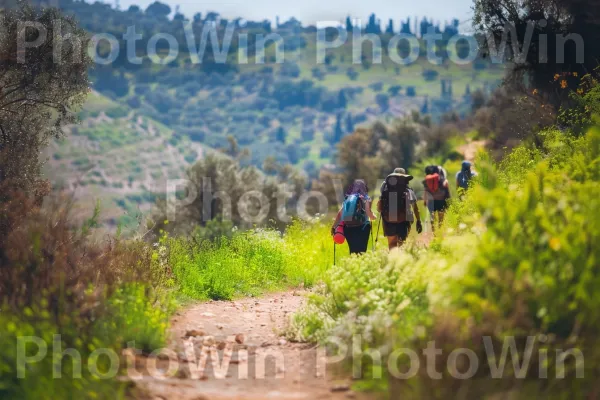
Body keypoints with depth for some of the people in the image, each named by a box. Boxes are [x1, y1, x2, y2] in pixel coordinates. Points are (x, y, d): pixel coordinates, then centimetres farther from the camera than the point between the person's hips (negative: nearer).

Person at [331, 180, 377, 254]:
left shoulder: (347, 199, 11)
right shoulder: (365, 199, 0)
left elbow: (339, 213, 3)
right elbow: (369, 213, -11)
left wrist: (334, 227, 3)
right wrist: (374, 217, 10)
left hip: (348, 228, 4)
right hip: (361, 228, -4)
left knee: (353, 251, 11)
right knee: (361, 251, -3)